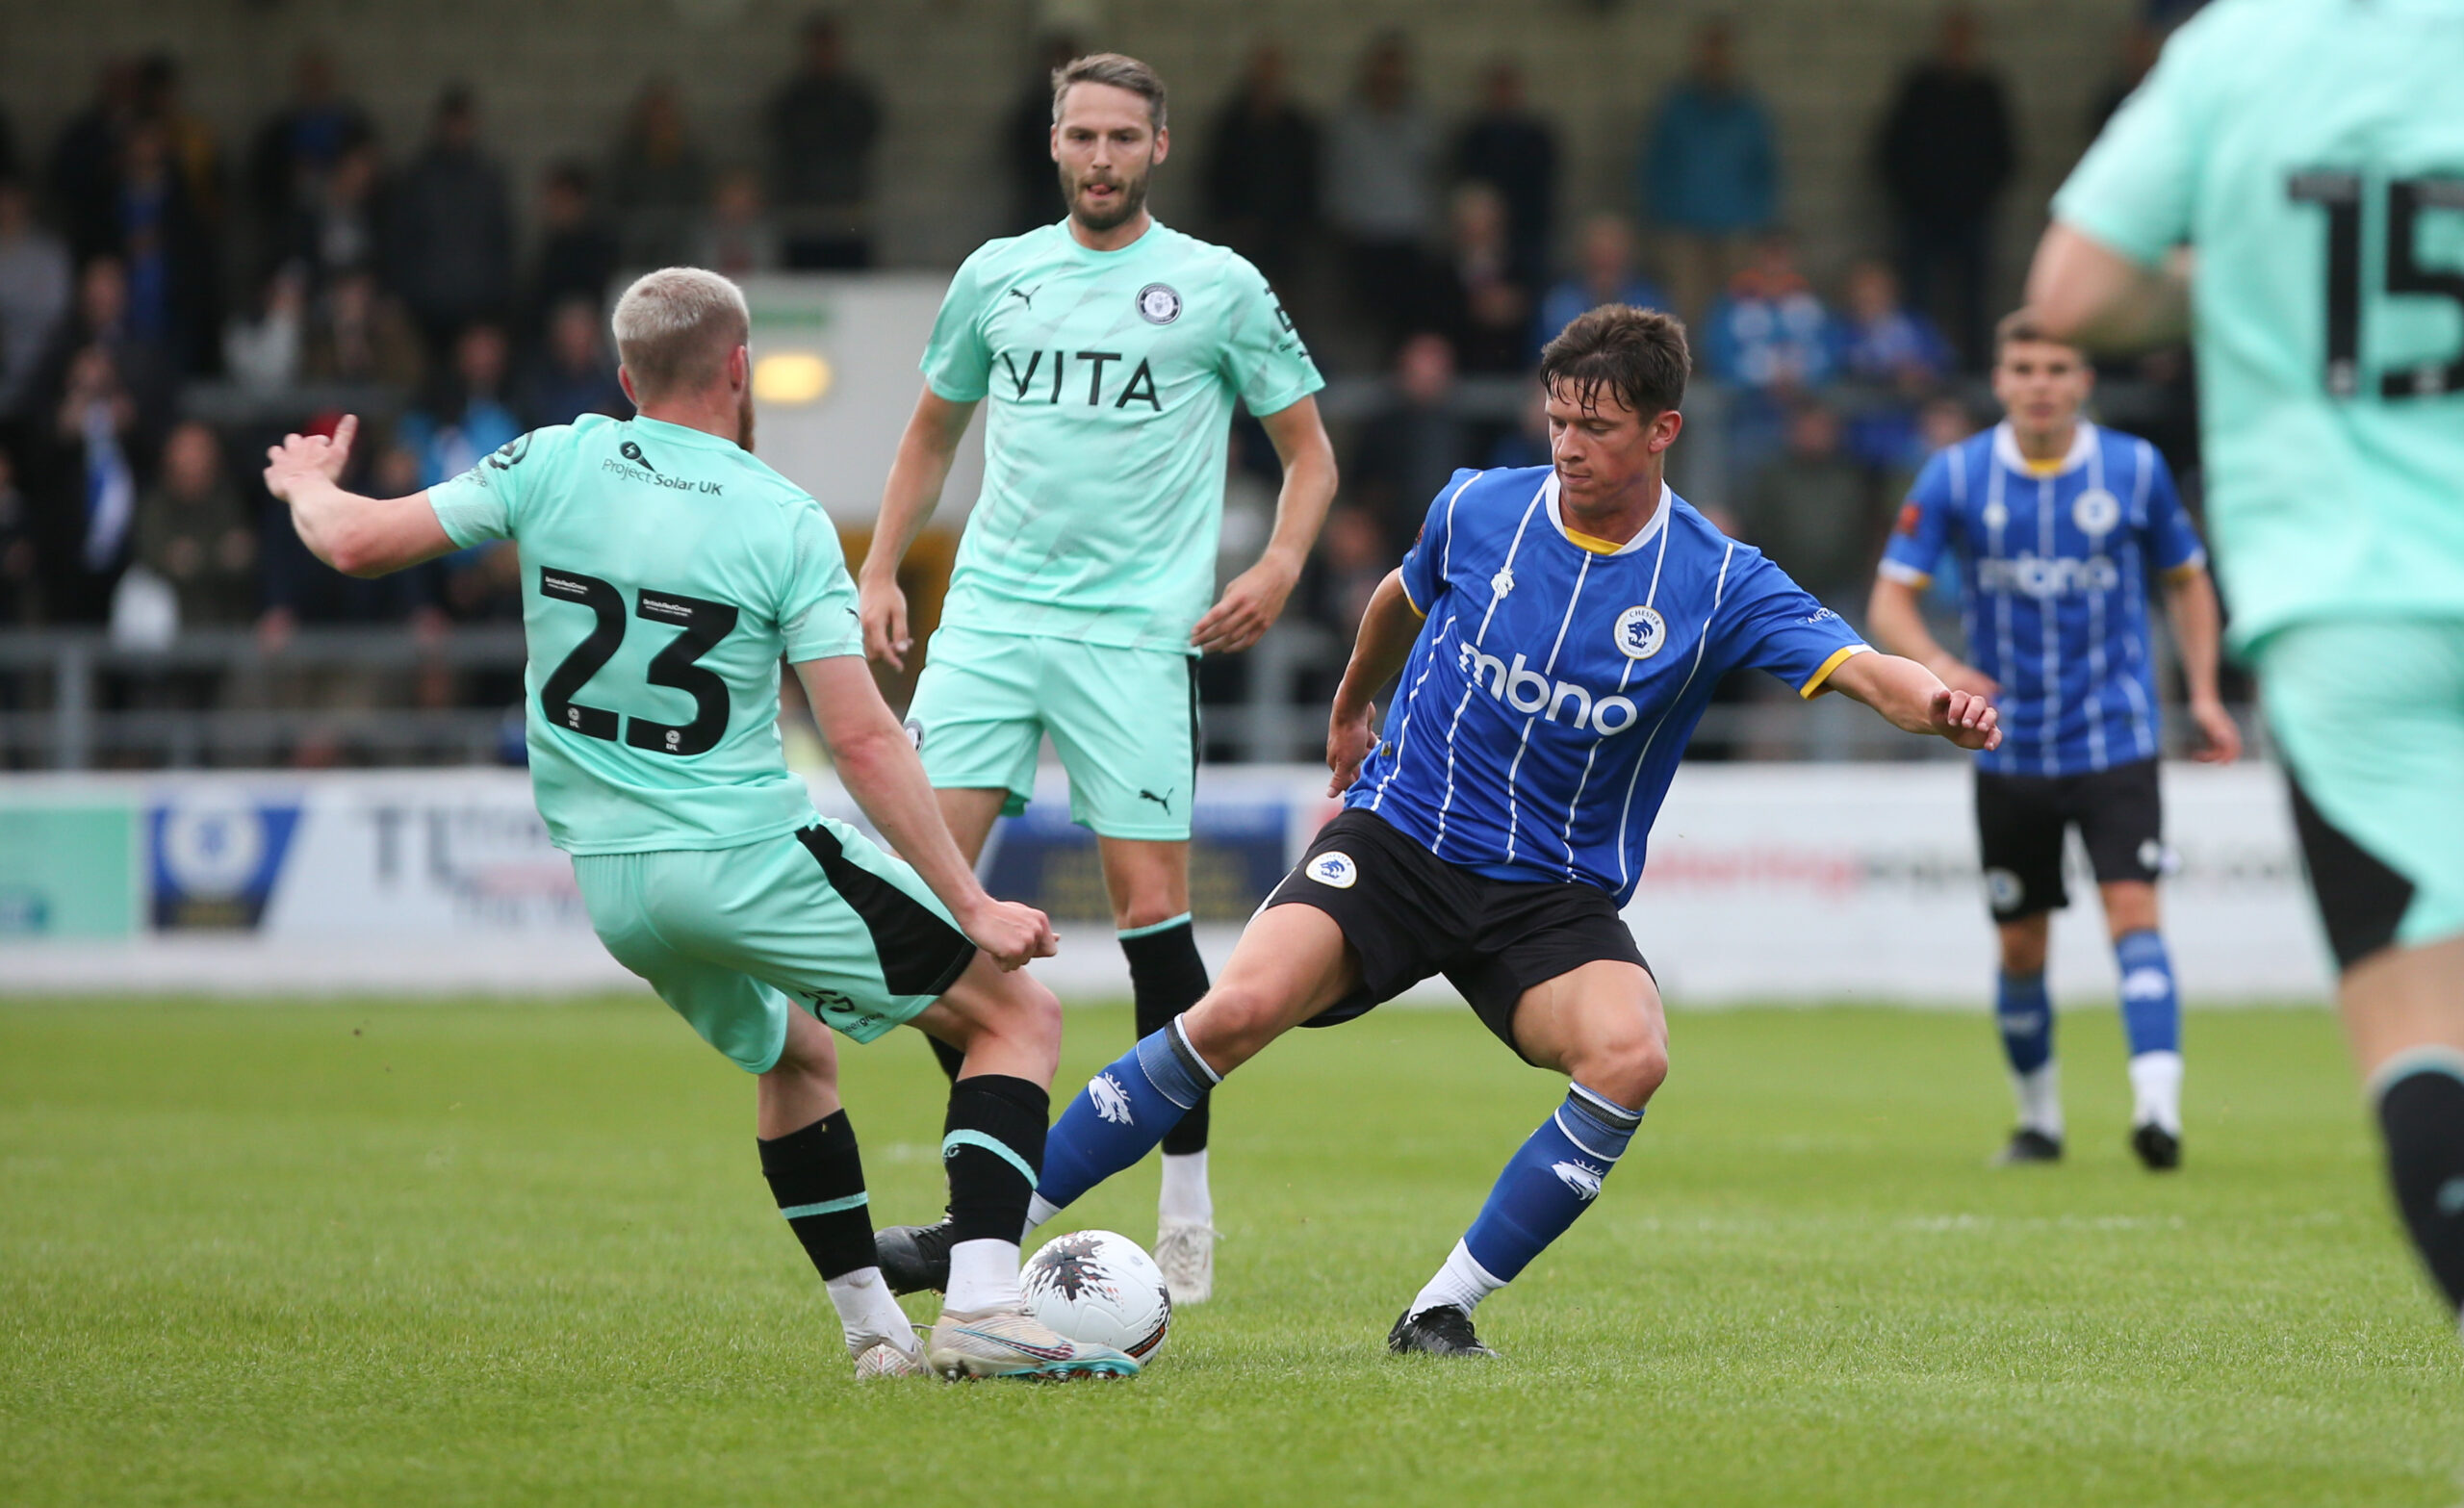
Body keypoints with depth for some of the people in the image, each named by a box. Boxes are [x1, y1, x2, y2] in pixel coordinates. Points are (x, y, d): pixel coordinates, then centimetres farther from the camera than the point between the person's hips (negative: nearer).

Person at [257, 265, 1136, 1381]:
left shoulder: (556, 464, 1)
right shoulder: (784, 522, -8)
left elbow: (358, 543, 6)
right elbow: (862, 741, -13)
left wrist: (306, 485, 30)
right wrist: (974, 906, -10)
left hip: (609, 884, 6)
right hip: (751, 859, -6)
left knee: (793, 1055, 31)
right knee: (1017, 1015, 2)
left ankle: (875, 1331, 26)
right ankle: (980, 1309, -14)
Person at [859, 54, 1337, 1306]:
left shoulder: (1219, 288, 2)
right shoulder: (996, 277, 12)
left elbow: (1309, 453, 8)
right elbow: (932, 431, 24)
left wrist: (1279, 567, -9)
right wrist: (880, 569, 12)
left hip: (1134, 632, -3)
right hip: (988, 616, 3)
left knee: (1148, 905, -8)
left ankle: (1188, 1213, 5)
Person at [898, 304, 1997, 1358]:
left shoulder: (1718, 584, -8)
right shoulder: (1478, 510, -1)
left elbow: (1856, 667, -19)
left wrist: (1933, 703, -42)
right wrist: (1350, 708, 37)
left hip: (1556, 894, 0)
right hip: (1396, 837, 0)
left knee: (1629, 1055, -30)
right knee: (1241, 1009, -24)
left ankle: (1445, 1309, -16)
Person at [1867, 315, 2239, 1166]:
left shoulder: (2136, 469, -1)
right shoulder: (1955, 478, -3)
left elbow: (2186, 579, 14)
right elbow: (1890, 601, -4)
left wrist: (2203, 693, 3)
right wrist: (1939, 666, -24)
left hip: (2115, 739, -1)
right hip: (2011, 747, 1)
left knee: (2132, 913, -18)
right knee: (2020, 946, 8)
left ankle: (2158, 1105, -28)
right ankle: (2038, 1118, 27)